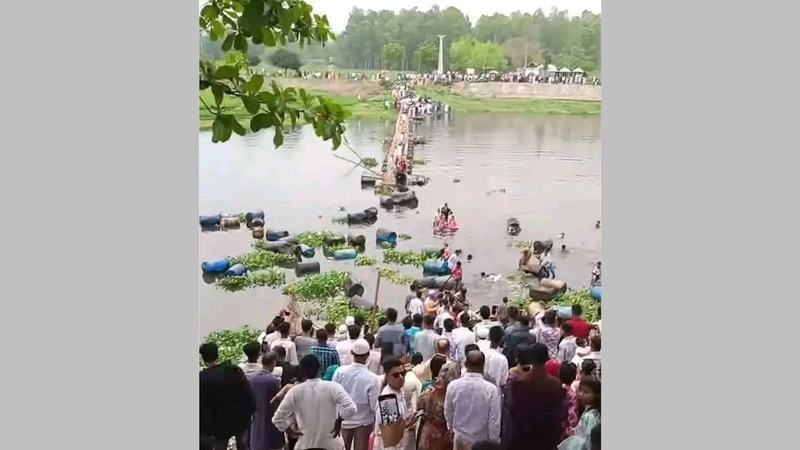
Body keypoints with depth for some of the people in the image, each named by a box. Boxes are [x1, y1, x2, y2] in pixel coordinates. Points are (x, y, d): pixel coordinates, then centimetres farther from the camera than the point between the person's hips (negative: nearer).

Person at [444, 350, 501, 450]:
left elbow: (448, 414, 0)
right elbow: (494, 421, -15)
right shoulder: (491, 389, -21)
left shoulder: (453, 386, -14)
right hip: (483, 442, -2)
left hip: (461, 439, 2)